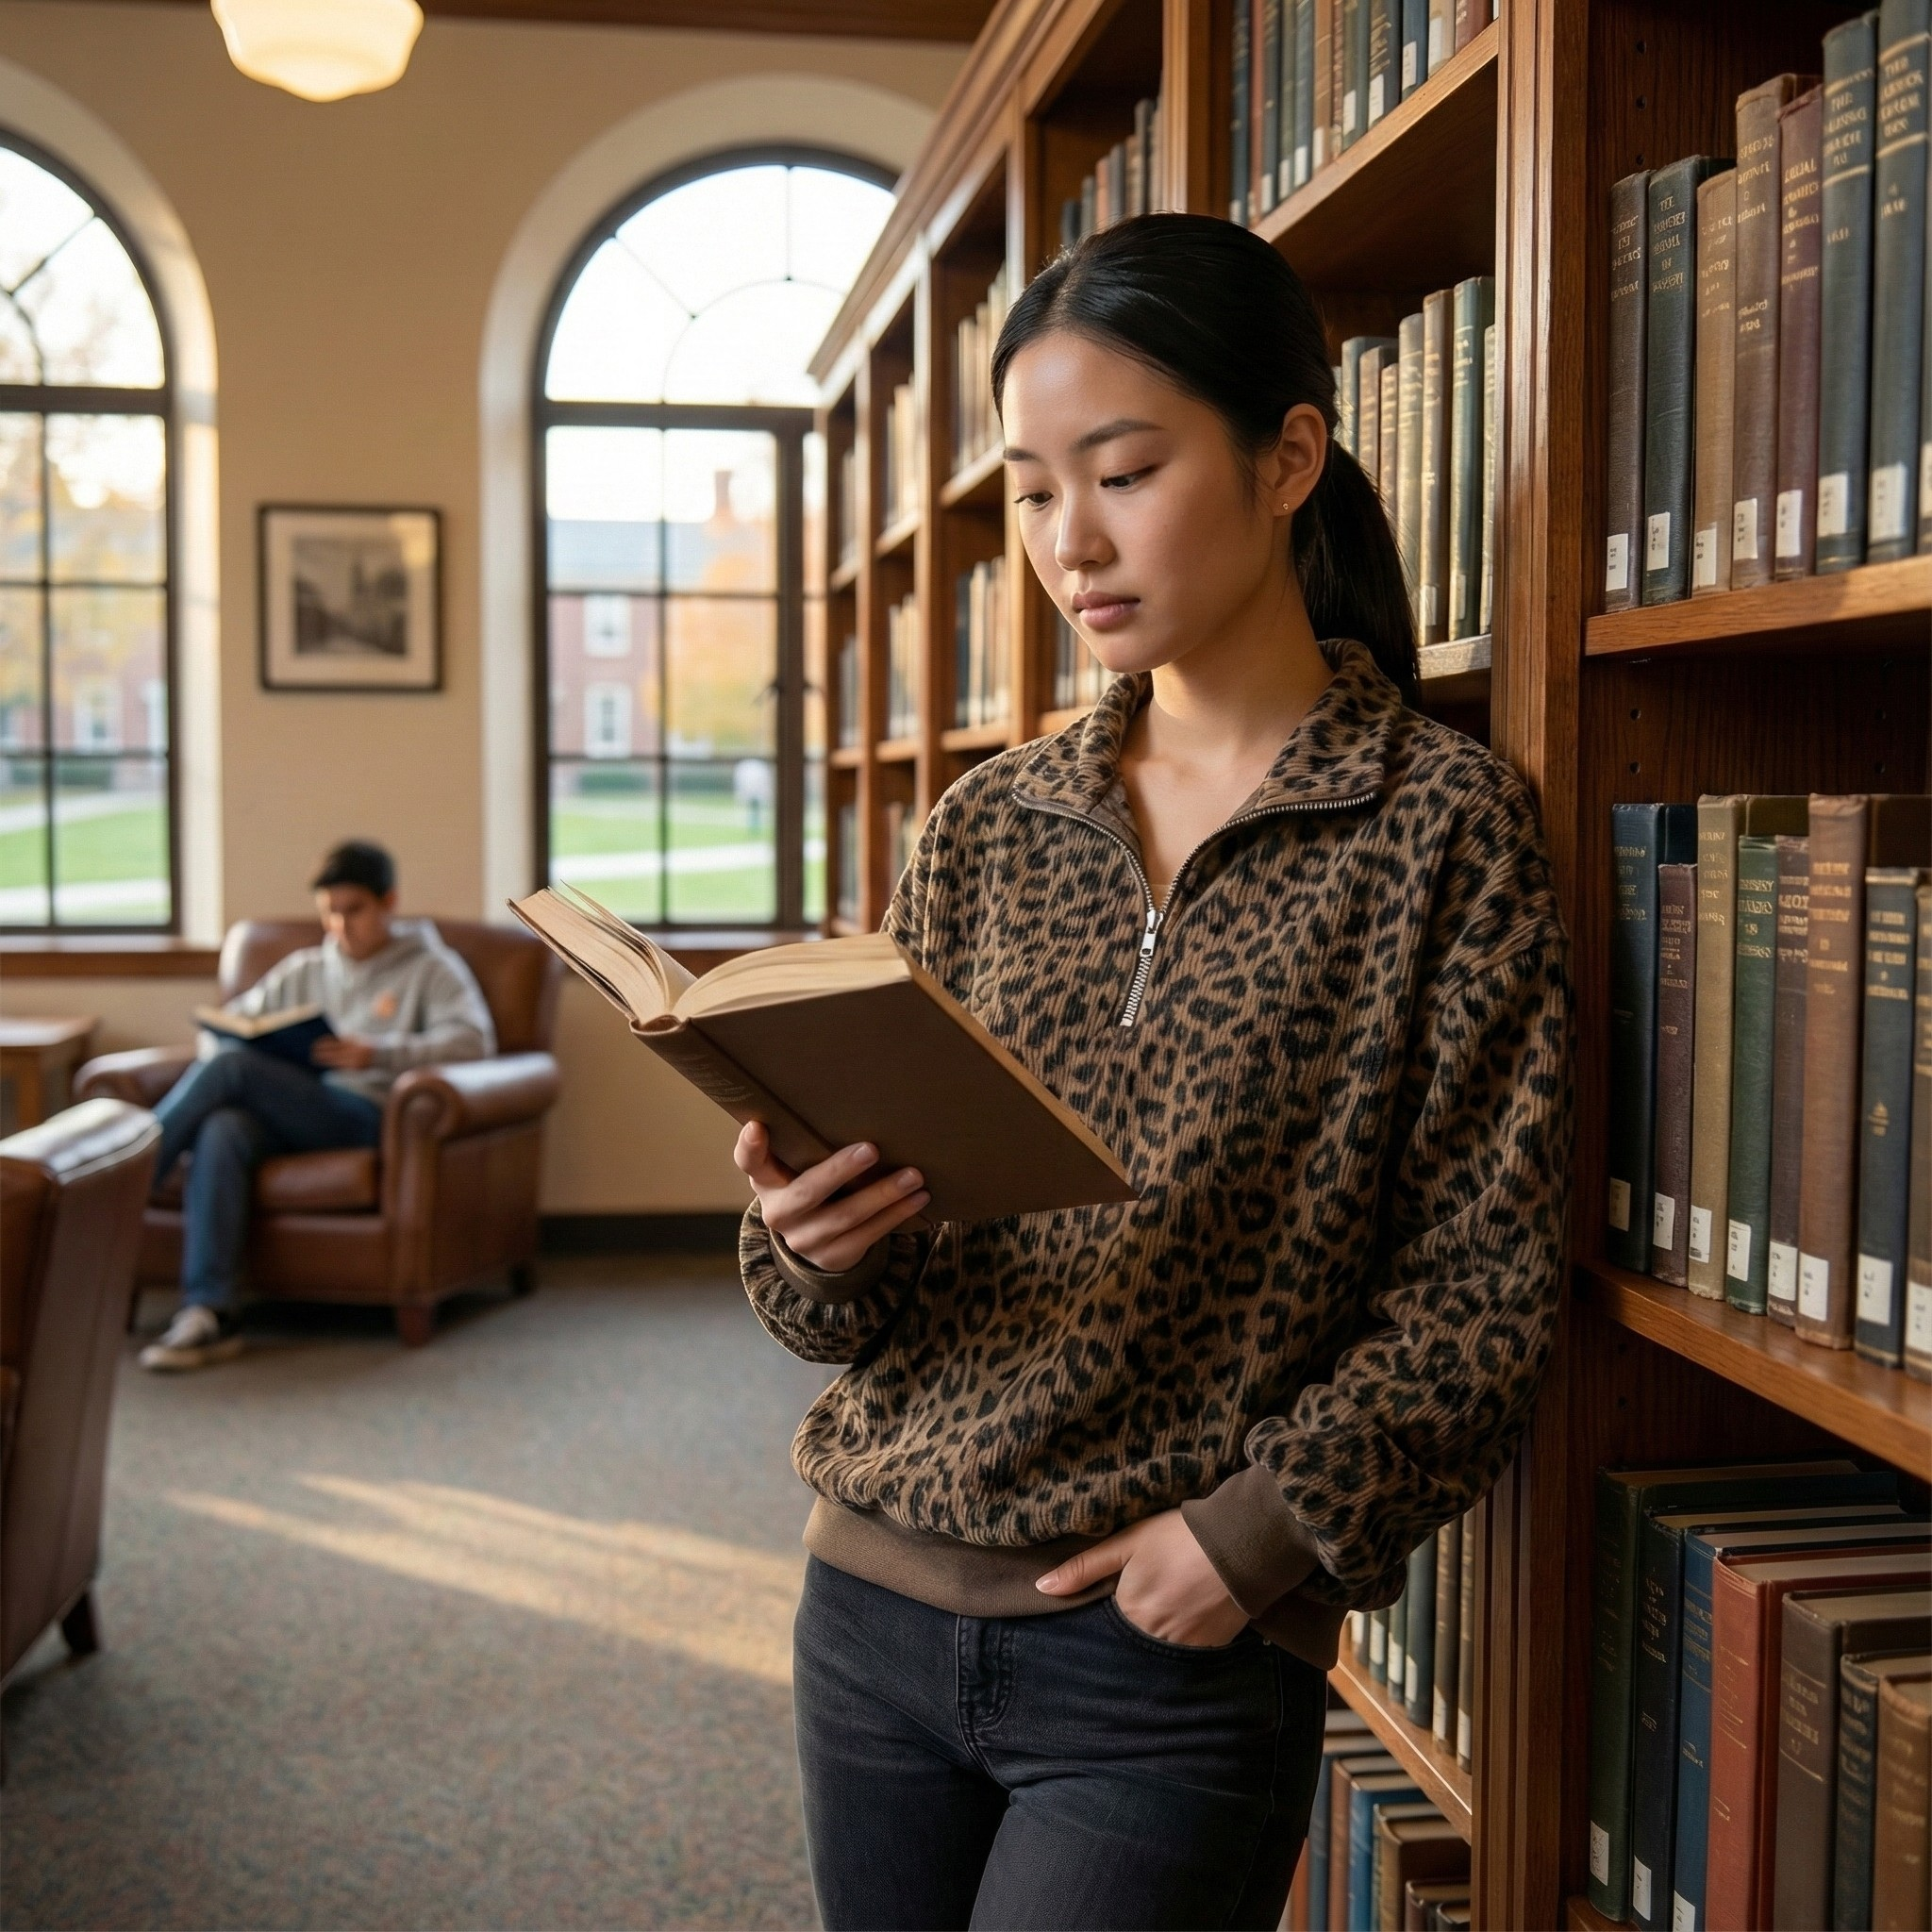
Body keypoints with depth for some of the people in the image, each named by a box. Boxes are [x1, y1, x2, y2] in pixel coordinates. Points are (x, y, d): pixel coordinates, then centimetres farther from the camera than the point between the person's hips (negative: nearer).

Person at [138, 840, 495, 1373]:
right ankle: (208, 1314, -39)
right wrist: (224, 1050, 1)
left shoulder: (430, 969, 14)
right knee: (221, 1132, -33)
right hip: (282, 1117, 4)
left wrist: (379, 1055, -18)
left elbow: (473, 1039, -4)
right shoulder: (302, 970, 28)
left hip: (361, 1113, -4)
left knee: (231, 1068, -27)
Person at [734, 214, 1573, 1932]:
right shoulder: (986, 827, 5)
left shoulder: (1443, 822, -7)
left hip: (1169, 1667, -4)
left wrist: (1262, 1527, -15)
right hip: (878, 1602, 4)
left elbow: (1484, 1295, -7)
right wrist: (815, 1240, -14)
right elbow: (861, 1304, 7)